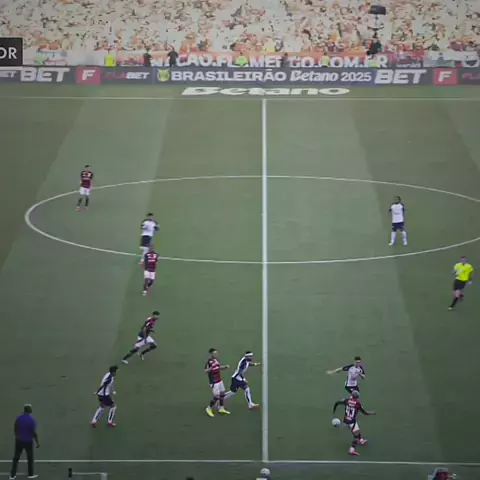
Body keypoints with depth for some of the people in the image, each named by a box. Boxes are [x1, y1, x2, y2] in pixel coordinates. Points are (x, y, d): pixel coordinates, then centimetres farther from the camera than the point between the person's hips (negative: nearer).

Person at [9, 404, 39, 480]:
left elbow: (15, 429, 3)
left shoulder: (18, 418, -6)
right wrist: (37, 442, -5)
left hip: (19, 440, 3)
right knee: (30, 458, 15)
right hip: (28, 441, -3)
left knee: (16, 458, 10)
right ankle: (31, 474, 27)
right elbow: (34, 432, -16)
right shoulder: (31, 419, -18)